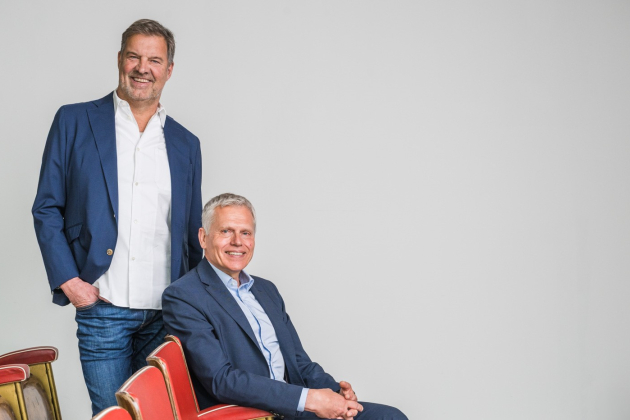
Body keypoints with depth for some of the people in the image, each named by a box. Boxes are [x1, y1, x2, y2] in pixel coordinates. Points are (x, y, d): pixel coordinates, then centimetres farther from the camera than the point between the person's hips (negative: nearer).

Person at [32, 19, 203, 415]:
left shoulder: (186, 144, 12)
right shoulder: (74, 121, 4)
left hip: (166, 314, 3)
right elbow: (46, 208, 3)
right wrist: (67, 280, -7)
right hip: (103, 309, -2)